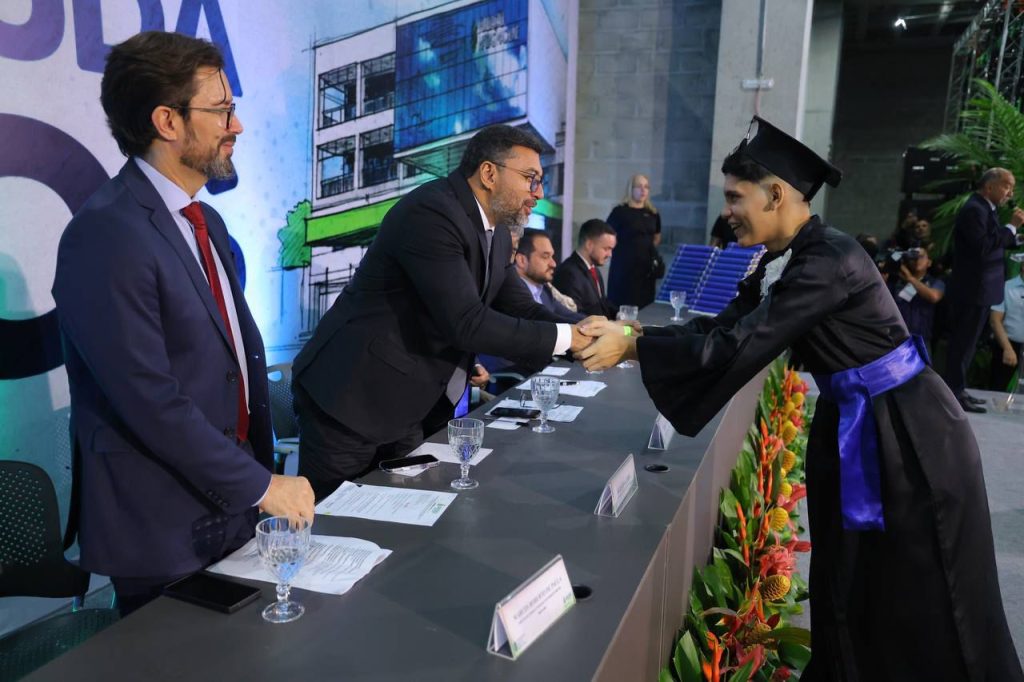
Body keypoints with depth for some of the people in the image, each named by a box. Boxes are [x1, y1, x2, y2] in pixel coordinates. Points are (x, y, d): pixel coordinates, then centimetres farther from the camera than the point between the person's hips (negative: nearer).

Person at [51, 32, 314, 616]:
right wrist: (260, 486, -16)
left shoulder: (206, 223, 10)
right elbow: (148, 398, -23)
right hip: (165, 534, -8)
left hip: (232, 512, 8)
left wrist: (265, 469, 7)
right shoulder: (107, 234, -19)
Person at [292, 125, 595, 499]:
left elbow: (522, 309, 10)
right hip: (351, 398, -8)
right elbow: (466, 323, -28)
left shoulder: (496, 233, 8)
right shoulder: (430, 213, -22)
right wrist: (565, 338, -21)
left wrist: (587, 334, -7)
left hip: (408, 408, 9)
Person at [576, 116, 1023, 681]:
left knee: (919, 603, 9)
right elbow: (722, 326, 1)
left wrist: (631, 347, -24)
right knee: (845, 580, 19)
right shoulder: (781, 261, 2)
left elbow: (739, 348, -30)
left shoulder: (828, 260, -26)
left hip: (910, 436, -8)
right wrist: (631, 334, -9)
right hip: (850, 426, 8)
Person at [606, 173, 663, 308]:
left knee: (644, 305, 7)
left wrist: (646, 248, 12)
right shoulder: (620, 211, -5)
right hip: (624, 265, -5)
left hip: (647, 266, 5)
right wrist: (624, 248, -6)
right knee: (623, 306, -6)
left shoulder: (653, 213, 11)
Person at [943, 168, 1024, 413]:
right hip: (973, 291, -10)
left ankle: (957, 390, 22)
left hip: (977, 290, 10)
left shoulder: (983, 209, 15)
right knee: (963, 343, -5)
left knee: (965, 343, 14)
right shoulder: (974, 210, -16)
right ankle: (955, 393, 1)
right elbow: (984, 247, -25)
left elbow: (994, 243, 18)